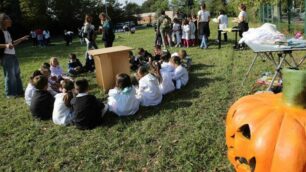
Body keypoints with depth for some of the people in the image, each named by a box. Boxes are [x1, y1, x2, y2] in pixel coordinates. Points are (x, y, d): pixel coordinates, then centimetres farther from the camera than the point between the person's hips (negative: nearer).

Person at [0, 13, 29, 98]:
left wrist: (22, 39, 23)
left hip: (13, 55, 9)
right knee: (9, 75, -4)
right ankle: (10, 93, 7)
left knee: (17, 74, 14)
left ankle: (19, 91, 24)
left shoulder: (7, 32, 14)